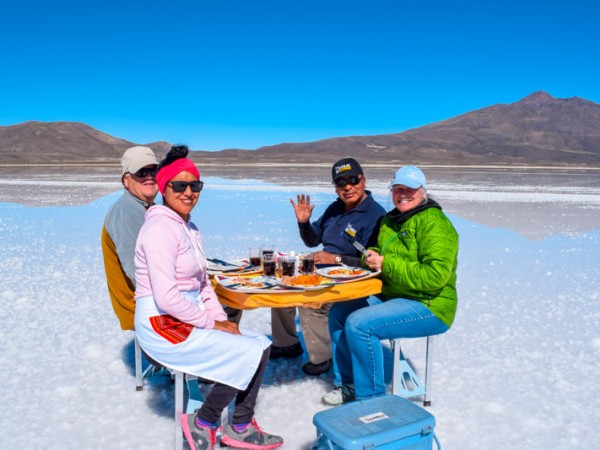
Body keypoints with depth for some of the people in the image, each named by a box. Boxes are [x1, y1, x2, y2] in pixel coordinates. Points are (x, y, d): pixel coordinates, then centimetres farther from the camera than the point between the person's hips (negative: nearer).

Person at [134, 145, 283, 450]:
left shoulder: (188, 228, 12)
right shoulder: (161, 228, -18)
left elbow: (203, 284, 16)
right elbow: (166, 298, -24)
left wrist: (222, 320, 3)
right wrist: (212, 323, -16)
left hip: (188, 320, 9)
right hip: (162, 325, -9)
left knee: (262, 344, 4)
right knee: (249, 352, -15)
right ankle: (202, 423, 4)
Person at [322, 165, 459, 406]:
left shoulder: (435, 224, -15)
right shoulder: (389, 220, 12)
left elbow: (435, 277, -25)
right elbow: (378, 252, 22)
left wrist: (387, 264, -23)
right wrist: (371, 256, -4)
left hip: (428, 307, -9)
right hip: (390, 296, 10)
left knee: (359, 323, -25)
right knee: (338, 312, 4)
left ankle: (371, 397, -9)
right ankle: (351, 386, 13)